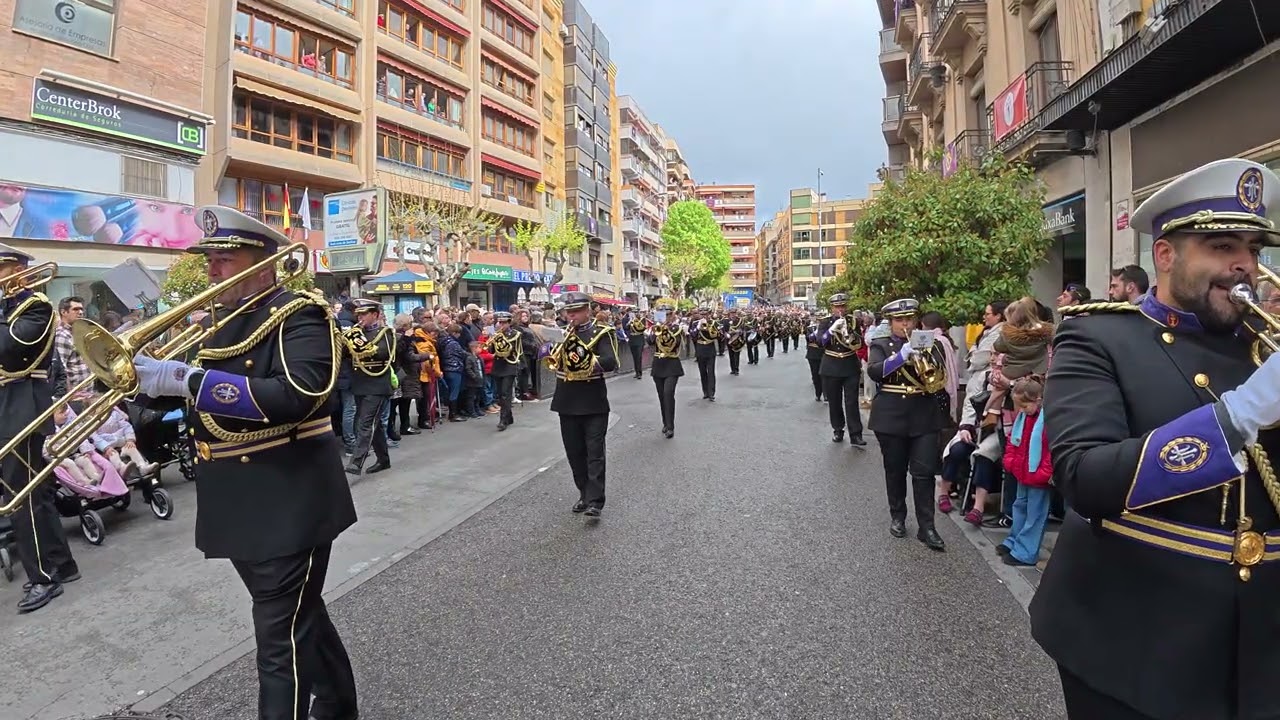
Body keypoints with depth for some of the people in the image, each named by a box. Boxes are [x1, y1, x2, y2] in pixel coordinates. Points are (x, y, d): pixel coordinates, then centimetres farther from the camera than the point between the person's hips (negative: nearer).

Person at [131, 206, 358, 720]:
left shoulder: (299, 314, -13)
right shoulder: (222, 322, 12)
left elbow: (297, 394, -30)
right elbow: (201, 396, 16)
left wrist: (189, 379, -29)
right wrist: (150, 375, -1)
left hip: (287, 504, -9)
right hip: (240, 506, 9)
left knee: (282, 638, 0)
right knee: (298, 617, 22)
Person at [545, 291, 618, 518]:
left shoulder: (600, 333, -6)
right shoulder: (561, 333, 9)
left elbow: (610, 362, -19)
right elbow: (552, 360, 3)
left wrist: (586, 360, -32)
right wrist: (549, 352, -18)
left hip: (594, 403, -5)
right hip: (567, 403, 5)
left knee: (594, 453, -3)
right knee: (575, 453, 12)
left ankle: (595, 501, -1)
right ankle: (584, 494, 26)